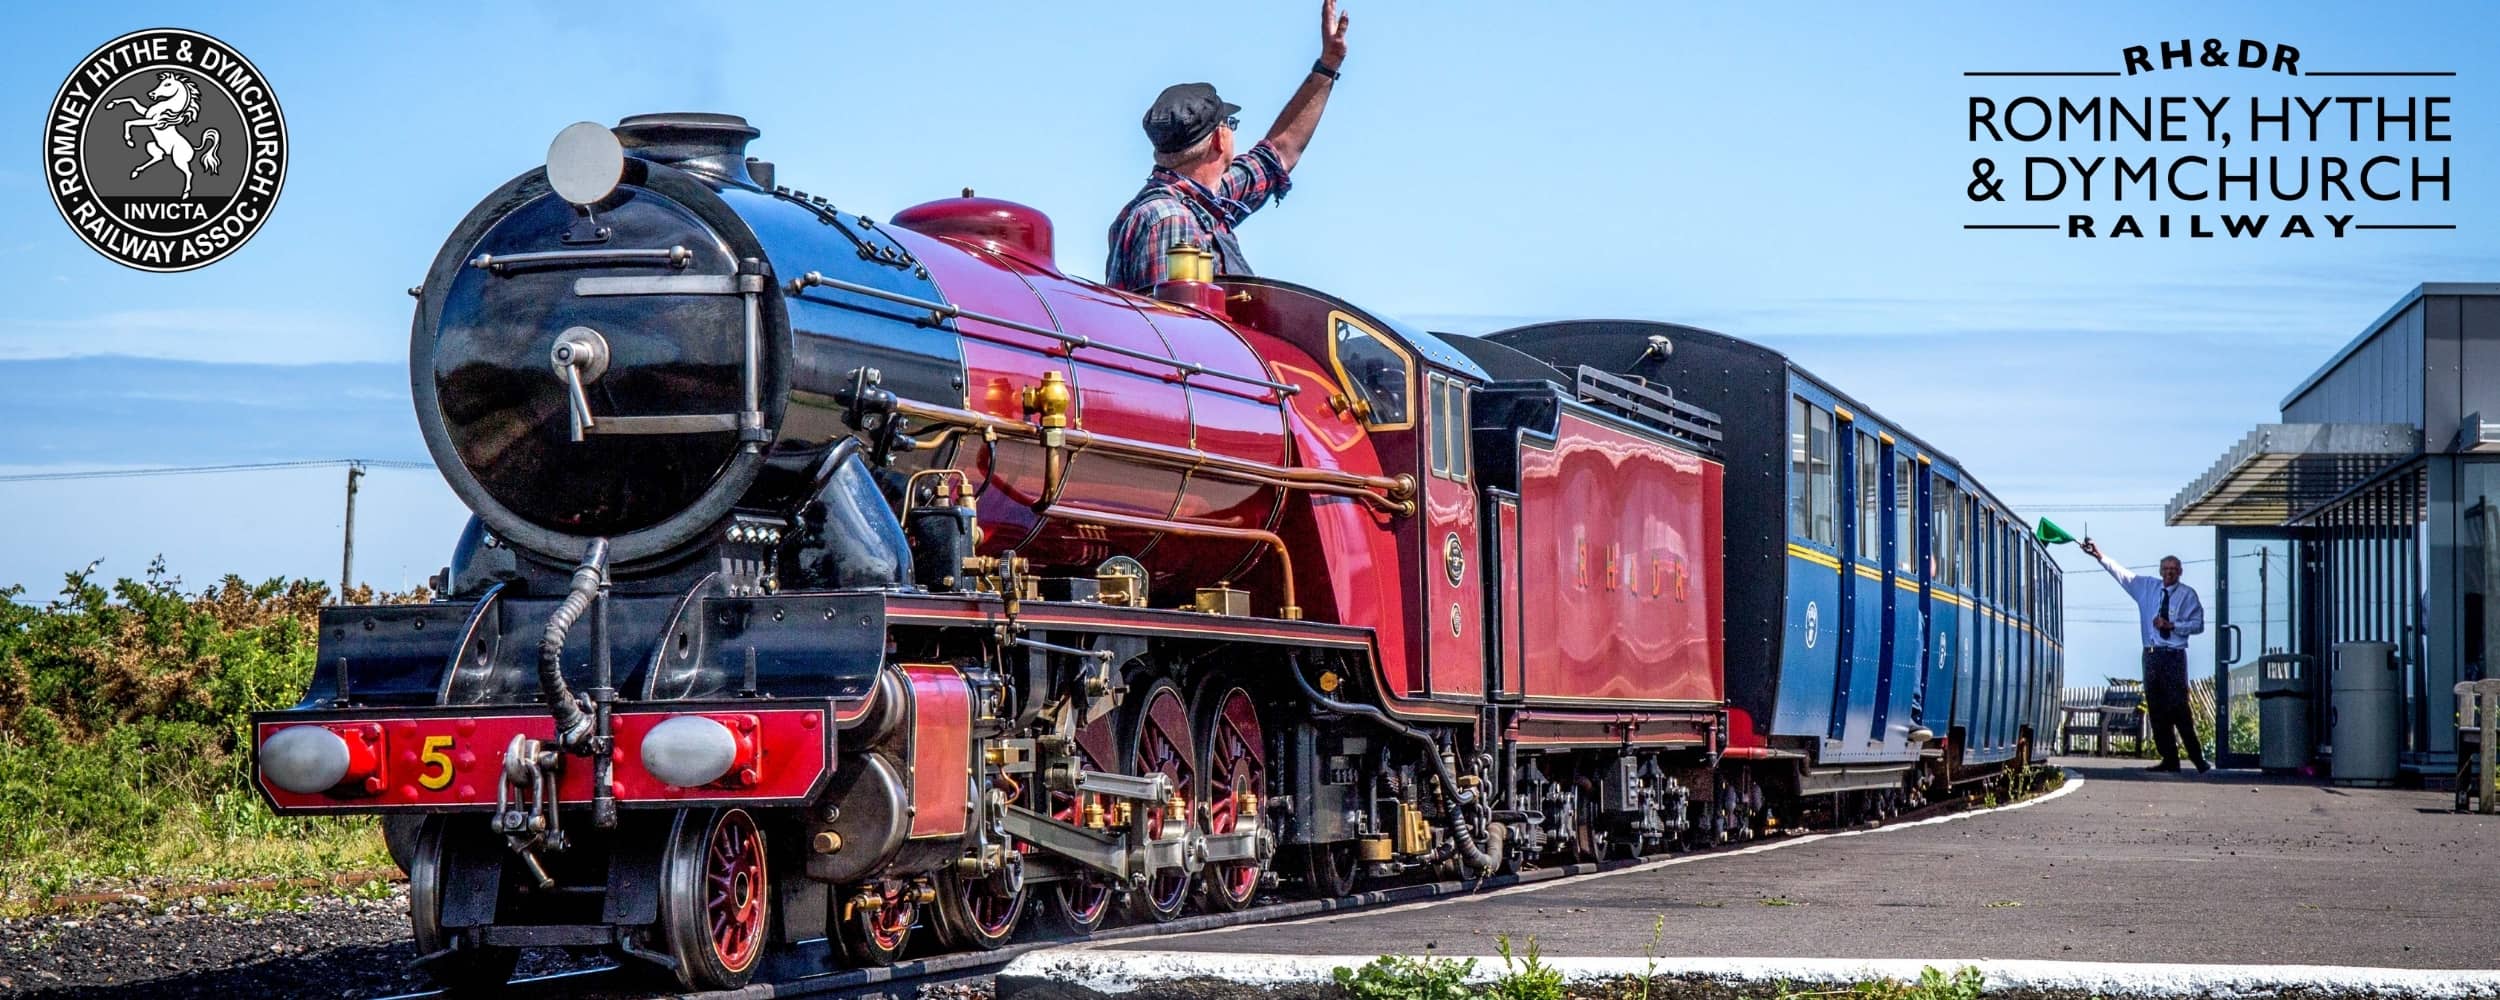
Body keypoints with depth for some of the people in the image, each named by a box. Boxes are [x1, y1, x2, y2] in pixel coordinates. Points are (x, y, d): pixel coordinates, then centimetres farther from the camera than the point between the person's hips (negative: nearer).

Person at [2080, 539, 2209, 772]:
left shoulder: (2187, 594, 2)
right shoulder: (2147, 587, 12)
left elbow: (2198, 624, 0)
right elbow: (2121, 573, 8)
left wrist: (2172, 625, -12)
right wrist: (2100, 557, -1)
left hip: (2174, 656, -5)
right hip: (2152, 654, 5)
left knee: (2178, 708, -11)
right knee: (2156, 709, 4)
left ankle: (2198, 759, -7)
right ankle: (2169, 759, 9)